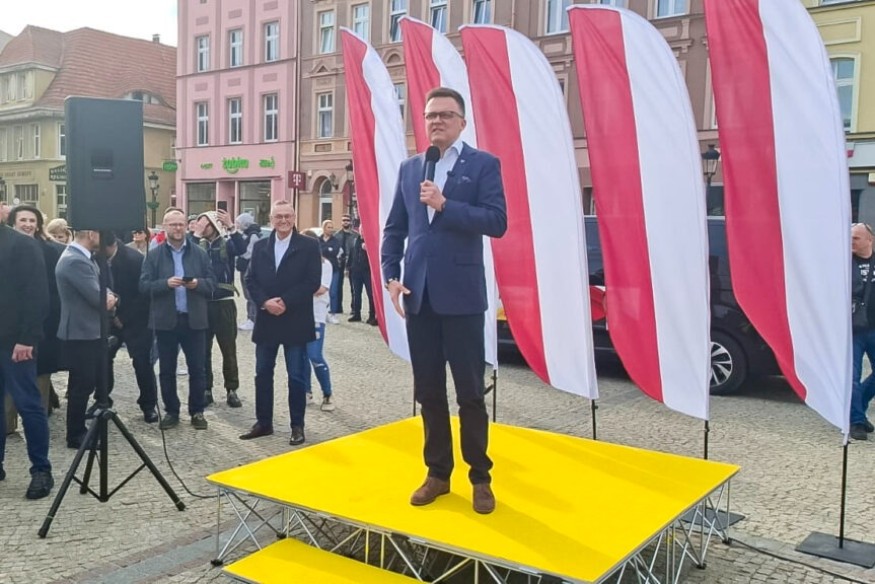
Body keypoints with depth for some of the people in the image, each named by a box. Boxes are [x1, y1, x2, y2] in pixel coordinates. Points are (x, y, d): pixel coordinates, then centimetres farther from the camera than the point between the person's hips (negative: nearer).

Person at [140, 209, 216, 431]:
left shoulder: (200, 253, 6)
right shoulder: (154, 255, 2)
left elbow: (212, 283, 3)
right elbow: (144, 285, -4)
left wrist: (197, 283, -17)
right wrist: (166, 283, -20)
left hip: (194, 319, 1)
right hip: (165, 320, 0)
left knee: (197, 369, 5)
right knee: (167, 370, 8)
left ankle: (197, 411, 16)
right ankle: (171, 411, 20)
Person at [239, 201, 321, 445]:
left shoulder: (309, 246, -3)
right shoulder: (260, 246, 9)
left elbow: (313, 281, -10)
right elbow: (251, 280, 5)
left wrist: (286, 302, -17)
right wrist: (265, 302, -13)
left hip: (295, 321, -4)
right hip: (266, 319, 4)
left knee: (296, 376, 2)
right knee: (263, 373, 10)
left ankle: (297, 426, 13)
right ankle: (263, 422, 22)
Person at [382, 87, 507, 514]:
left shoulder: (483, 164, -1)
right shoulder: (409, 168, 13)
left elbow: (497, 222, -12)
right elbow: (394, 228, 12)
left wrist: (445, 205, -18)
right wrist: (391, 277, 0)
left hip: (461, 294, -4)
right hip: (418, 295, 4)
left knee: (470, 392, 3)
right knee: (429, 392, 11)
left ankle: (480, 477, 19)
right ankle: (438, 473, 25)